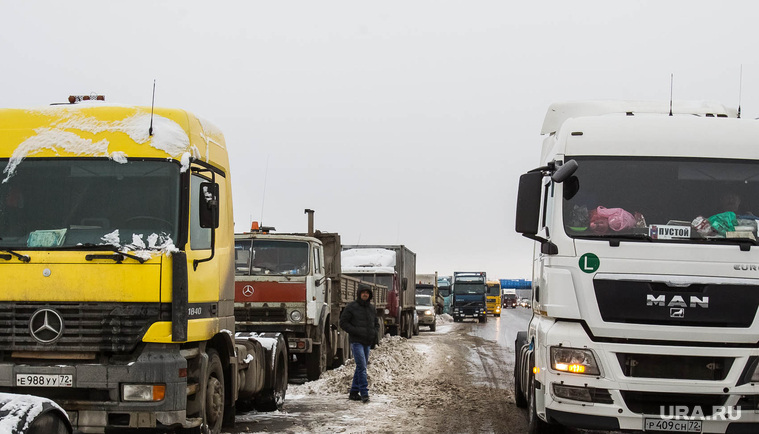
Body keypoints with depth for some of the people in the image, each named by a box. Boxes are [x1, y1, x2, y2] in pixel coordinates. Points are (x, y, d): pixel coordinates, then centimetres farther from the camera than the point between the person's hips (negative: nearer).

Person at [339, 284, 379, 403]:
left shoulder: (371, 308, 13)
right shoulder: (351, 307, -4)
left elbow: (376, 324, 24)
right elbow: (343, 323, -6)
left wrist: (375, 333, 3)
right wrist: (356, 331, -16)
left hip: (367, 343, 7)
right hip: (356, 341, -6)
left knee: (361, 368, 10)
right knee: (362, 367, -15)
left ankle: (354, 392, 18)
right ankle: (364, 393, -17)